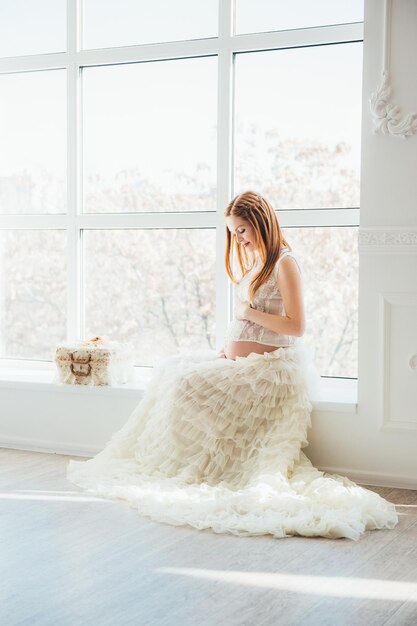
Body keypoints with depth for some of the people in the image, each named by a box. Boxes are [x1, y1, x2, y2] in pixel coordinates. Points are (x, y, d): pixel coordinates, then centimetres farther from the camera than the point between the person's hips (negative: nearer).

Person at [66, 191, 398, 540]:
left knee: (188, 383, -18)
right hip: (239, 362, 10)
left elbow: (296, 326, -17)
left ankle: (189, 470, -3)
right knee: (172, 370, 0)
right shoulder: (254, 263, 18)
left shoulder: (284, 263, -10)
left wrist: (249, 312, -14)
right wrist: (228, 349, 5)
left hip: (270, 367, -10)